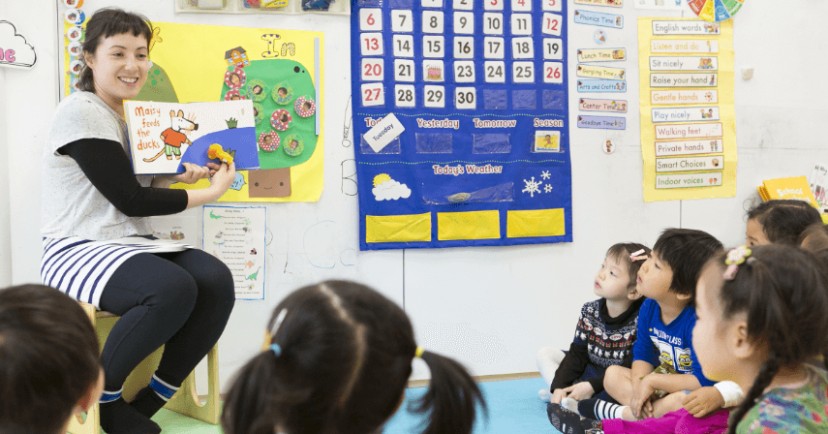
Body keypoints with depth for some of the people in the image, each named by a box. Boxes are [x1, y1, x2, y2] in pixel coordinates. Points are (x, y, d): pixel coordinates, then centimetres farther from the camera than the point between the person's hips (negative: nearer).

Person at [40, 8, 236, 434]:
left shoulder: (129, 115, 14)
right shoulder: (80, 112, -13)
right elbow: (128, 199, -17)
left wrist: (173, 173, 0)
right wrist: (208, 193, -11)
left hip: (126, 246, 8)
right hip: (76, 251, -8)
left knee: (217, 281, -18)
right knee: (174, 288, -33)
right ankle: (98, 396, -9)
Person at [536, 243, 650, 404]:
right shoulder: (589, 311, 0)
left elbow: (632, 367, -21)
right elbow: (577, 353, -1)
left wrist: (592, 385, -25)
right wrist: (559, 386, -15)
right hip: (588, 372, 7)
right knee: (545, 353, 3)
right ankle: (566, 396, -12)